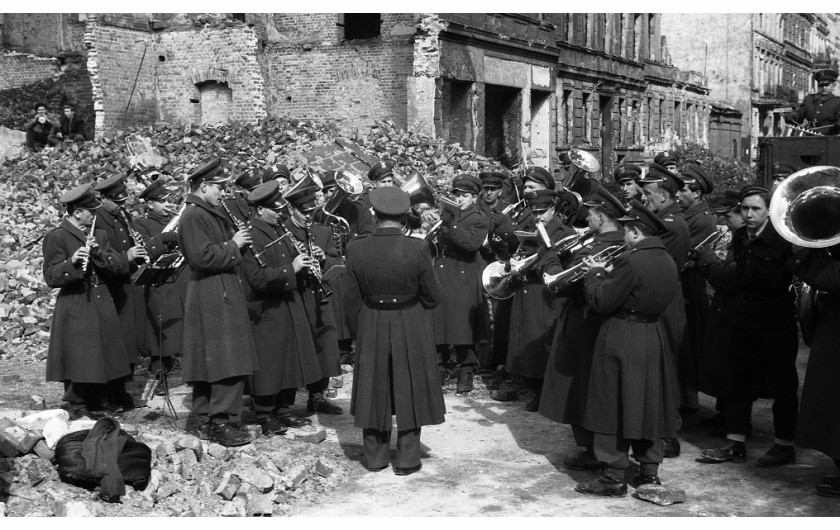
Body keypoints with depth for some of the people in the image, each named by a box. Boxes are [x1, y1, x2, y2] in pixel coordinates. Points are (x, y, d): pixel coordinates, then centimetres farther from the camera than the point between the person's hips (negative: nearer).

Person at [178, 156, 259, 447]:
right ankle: (222, 423, -5)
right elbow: (202, 256, -22)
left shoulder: (210, 213, 18)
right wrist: (233, 245, -12)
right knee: (228, 361, -9)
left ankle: (206, 419, 19)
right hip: (212, 296, -10)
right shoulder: (193, 216, -13)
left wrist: (238, 242, 10)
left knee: (209, 362, 13)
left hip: (221, 294, 10)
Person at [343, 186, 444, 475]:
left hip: (372, 329, 2)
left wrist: (358, 331, 11)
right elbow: (432, 296, -8)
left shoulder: (356, 249, -12)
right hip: (412, 329, -2)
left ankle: (375, 456, 26)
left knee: (374, 390, 16)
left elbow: (354, 300, -4)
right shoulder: (417, 248, -18)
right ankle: (407, 459, 18)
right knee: (410, 390, 12)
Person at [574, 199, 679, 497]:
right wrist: (608, 274, 10)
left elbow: (601, 302, -17)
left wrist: (595, 273, -2)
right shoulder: (667, 262, 7)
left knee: (615, 408, 0)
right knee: (647, 405, 15)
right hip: (653, 339, 8)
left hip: (622, 343, -8)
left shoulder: (631, 262, -20)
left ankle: (614, 478, 5)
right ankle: (650, 471, 22)